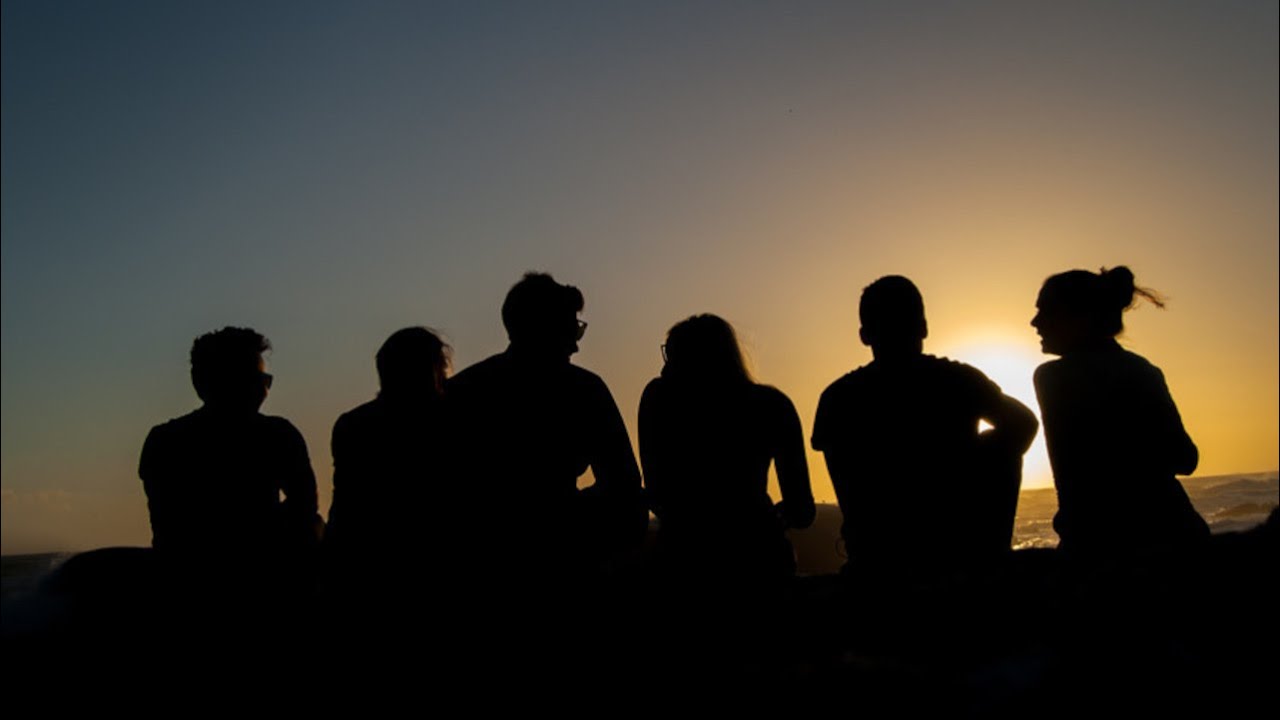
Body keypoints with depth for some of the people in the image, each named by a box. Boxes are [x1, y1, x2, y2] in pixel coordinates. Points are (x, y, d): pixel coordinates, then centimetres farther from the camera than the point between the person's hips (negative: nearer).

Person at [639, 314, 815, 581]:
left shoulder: (660, 398, 2)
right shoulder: (772, 404, 4)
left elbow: (656, 497, 4)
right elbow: (801, 512, 1)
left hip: (684, 554, 0)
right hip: (760, 556, 1)